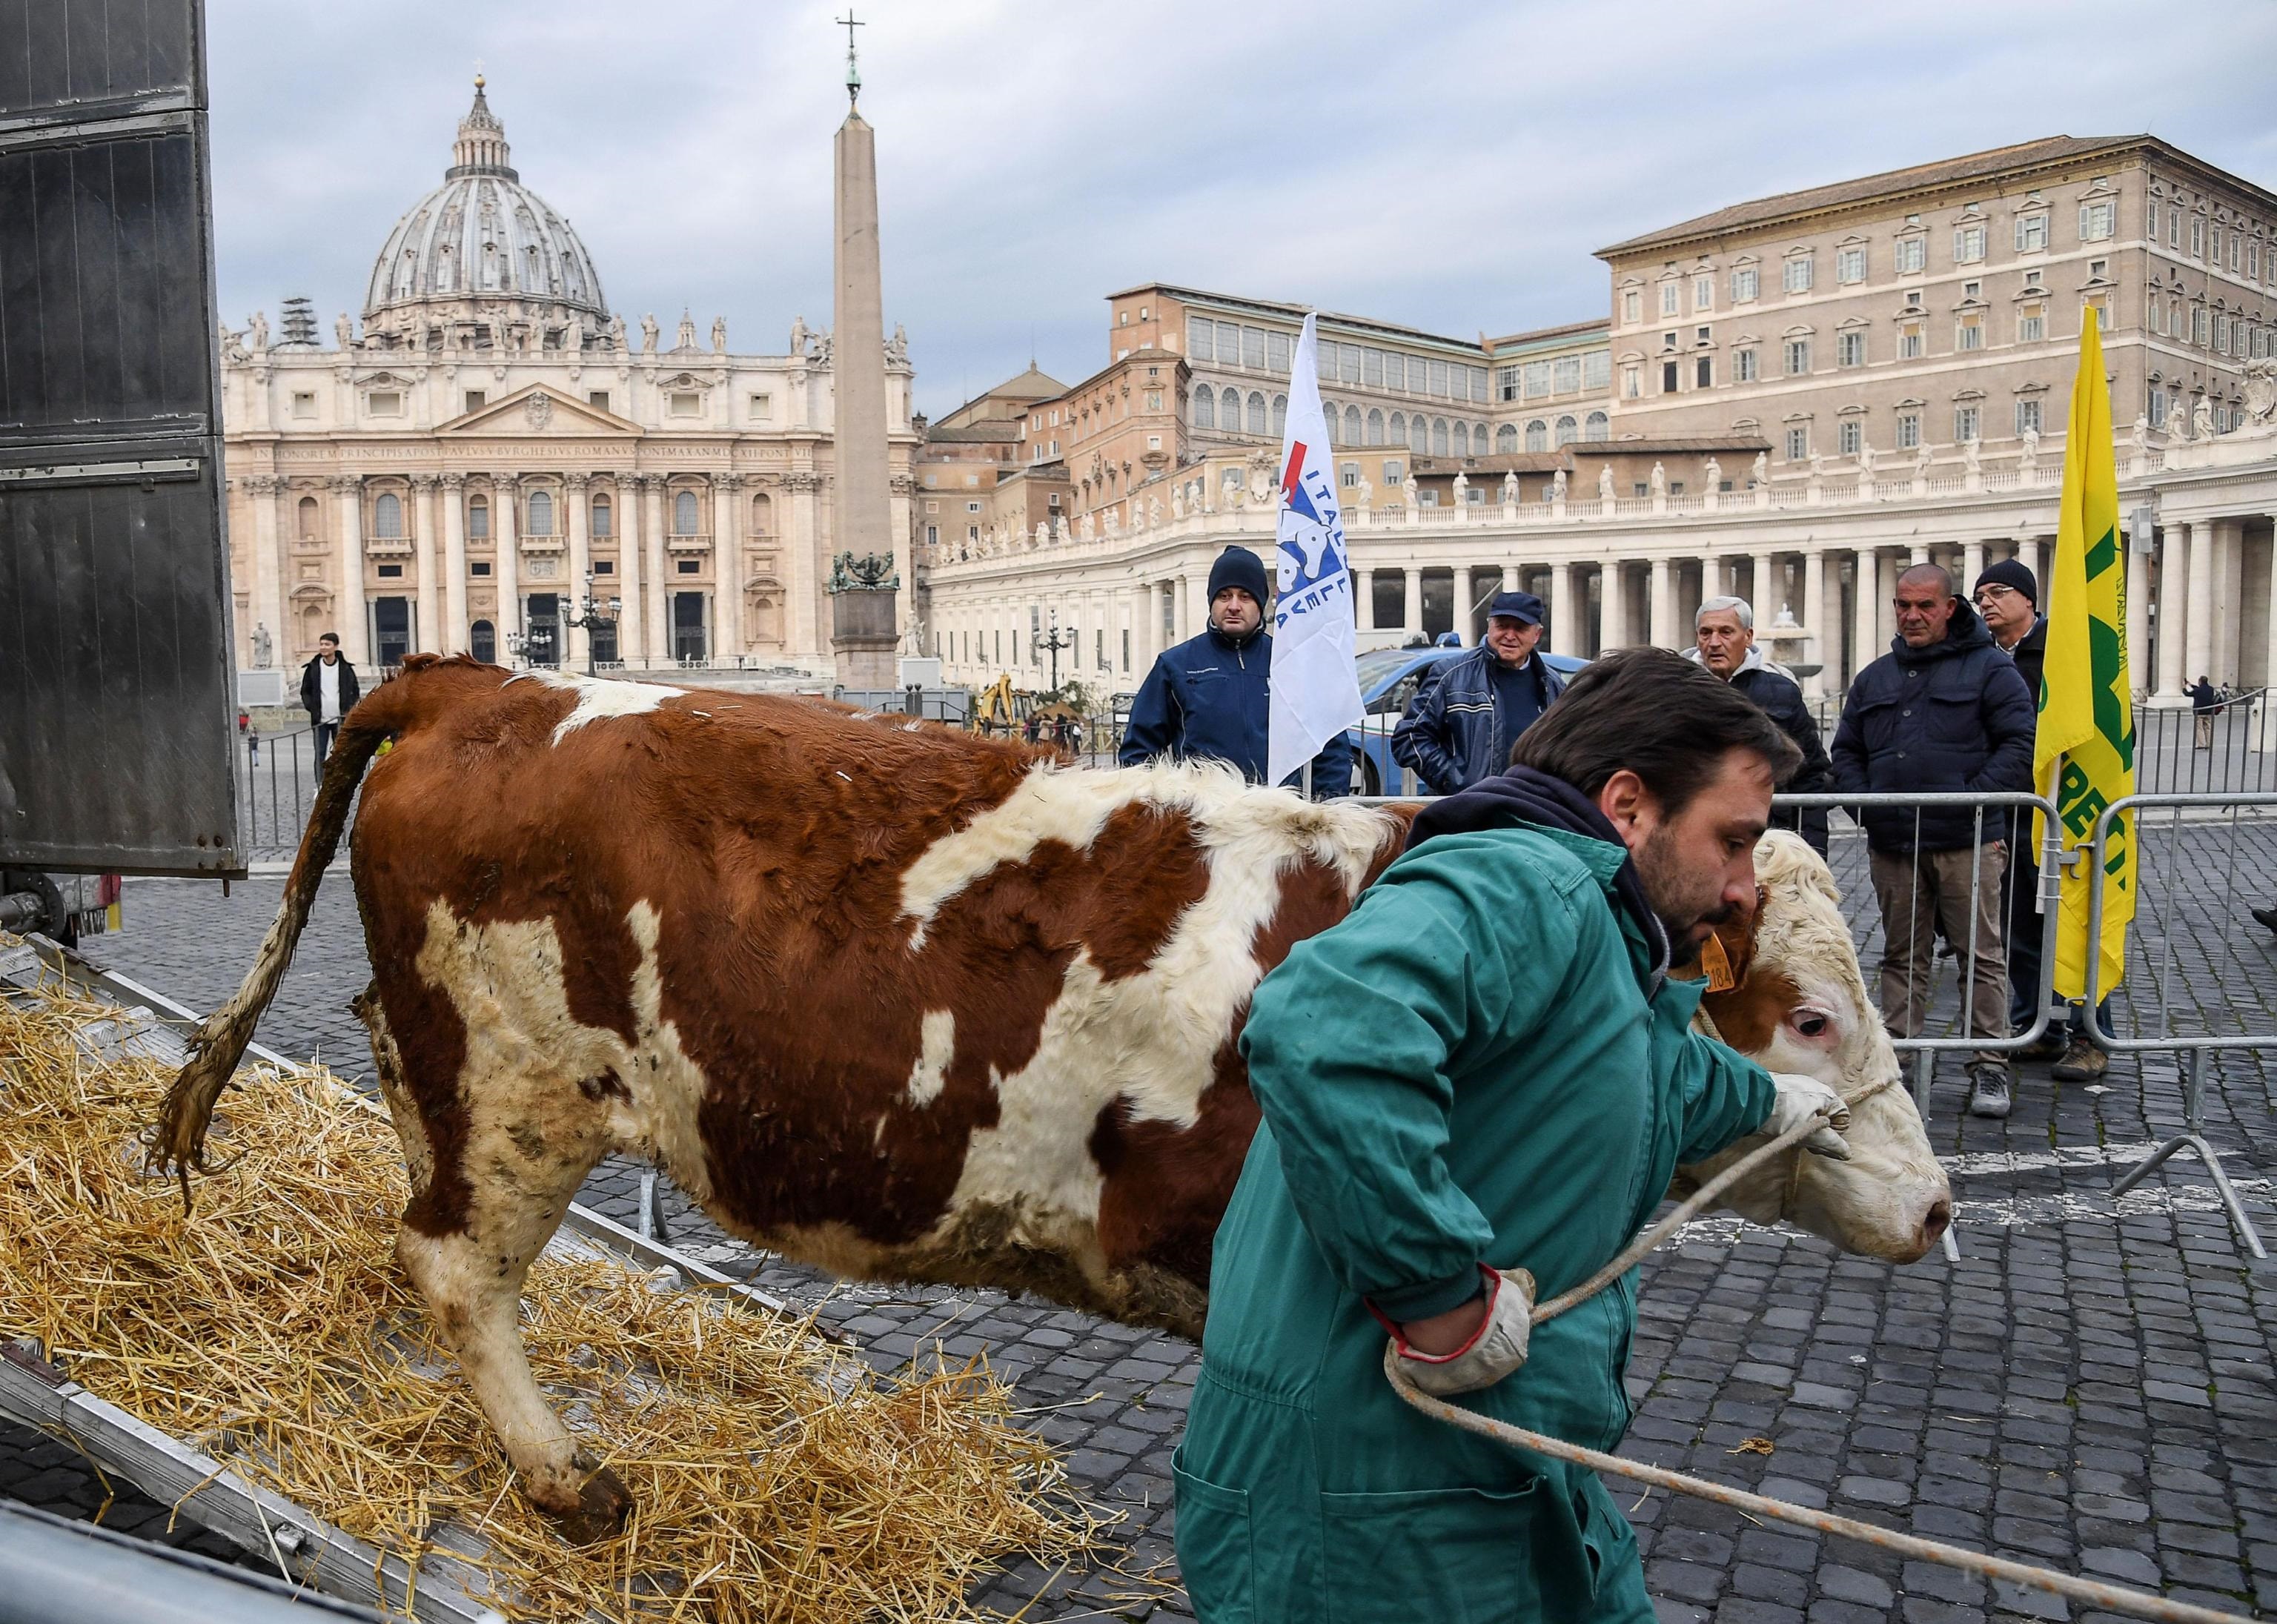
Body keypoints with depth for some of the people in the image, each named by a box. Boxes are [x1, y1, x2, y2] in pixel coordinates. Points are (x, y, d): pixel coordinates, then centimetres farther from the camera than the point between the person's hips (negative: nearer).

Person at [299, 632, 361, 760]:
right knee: (320, 754, -1)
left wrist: (349, 708, -1)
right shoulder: (313, 668, 2)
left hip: (340, 720, 0)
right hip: (320, 720, 0)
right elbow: (305, 691, 10)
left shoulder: (345, 668, 2)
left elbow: (355, 691, 11)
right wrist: (311, 707, -5)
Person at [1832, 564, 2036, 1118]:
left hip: (1966, 842, -4)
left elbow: (2019, 744, -4)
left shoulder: (1989, 668, 2)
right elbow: (1846, 752, 18)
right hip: (1892, 844, 4)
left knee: (1982, 955, 1)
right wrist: (1863, 801, 1)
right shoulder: (1874, 678, 16)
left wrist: (1976, 797, -15)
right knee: (1902, 955, 11)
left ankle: (1990, 1067, 7)